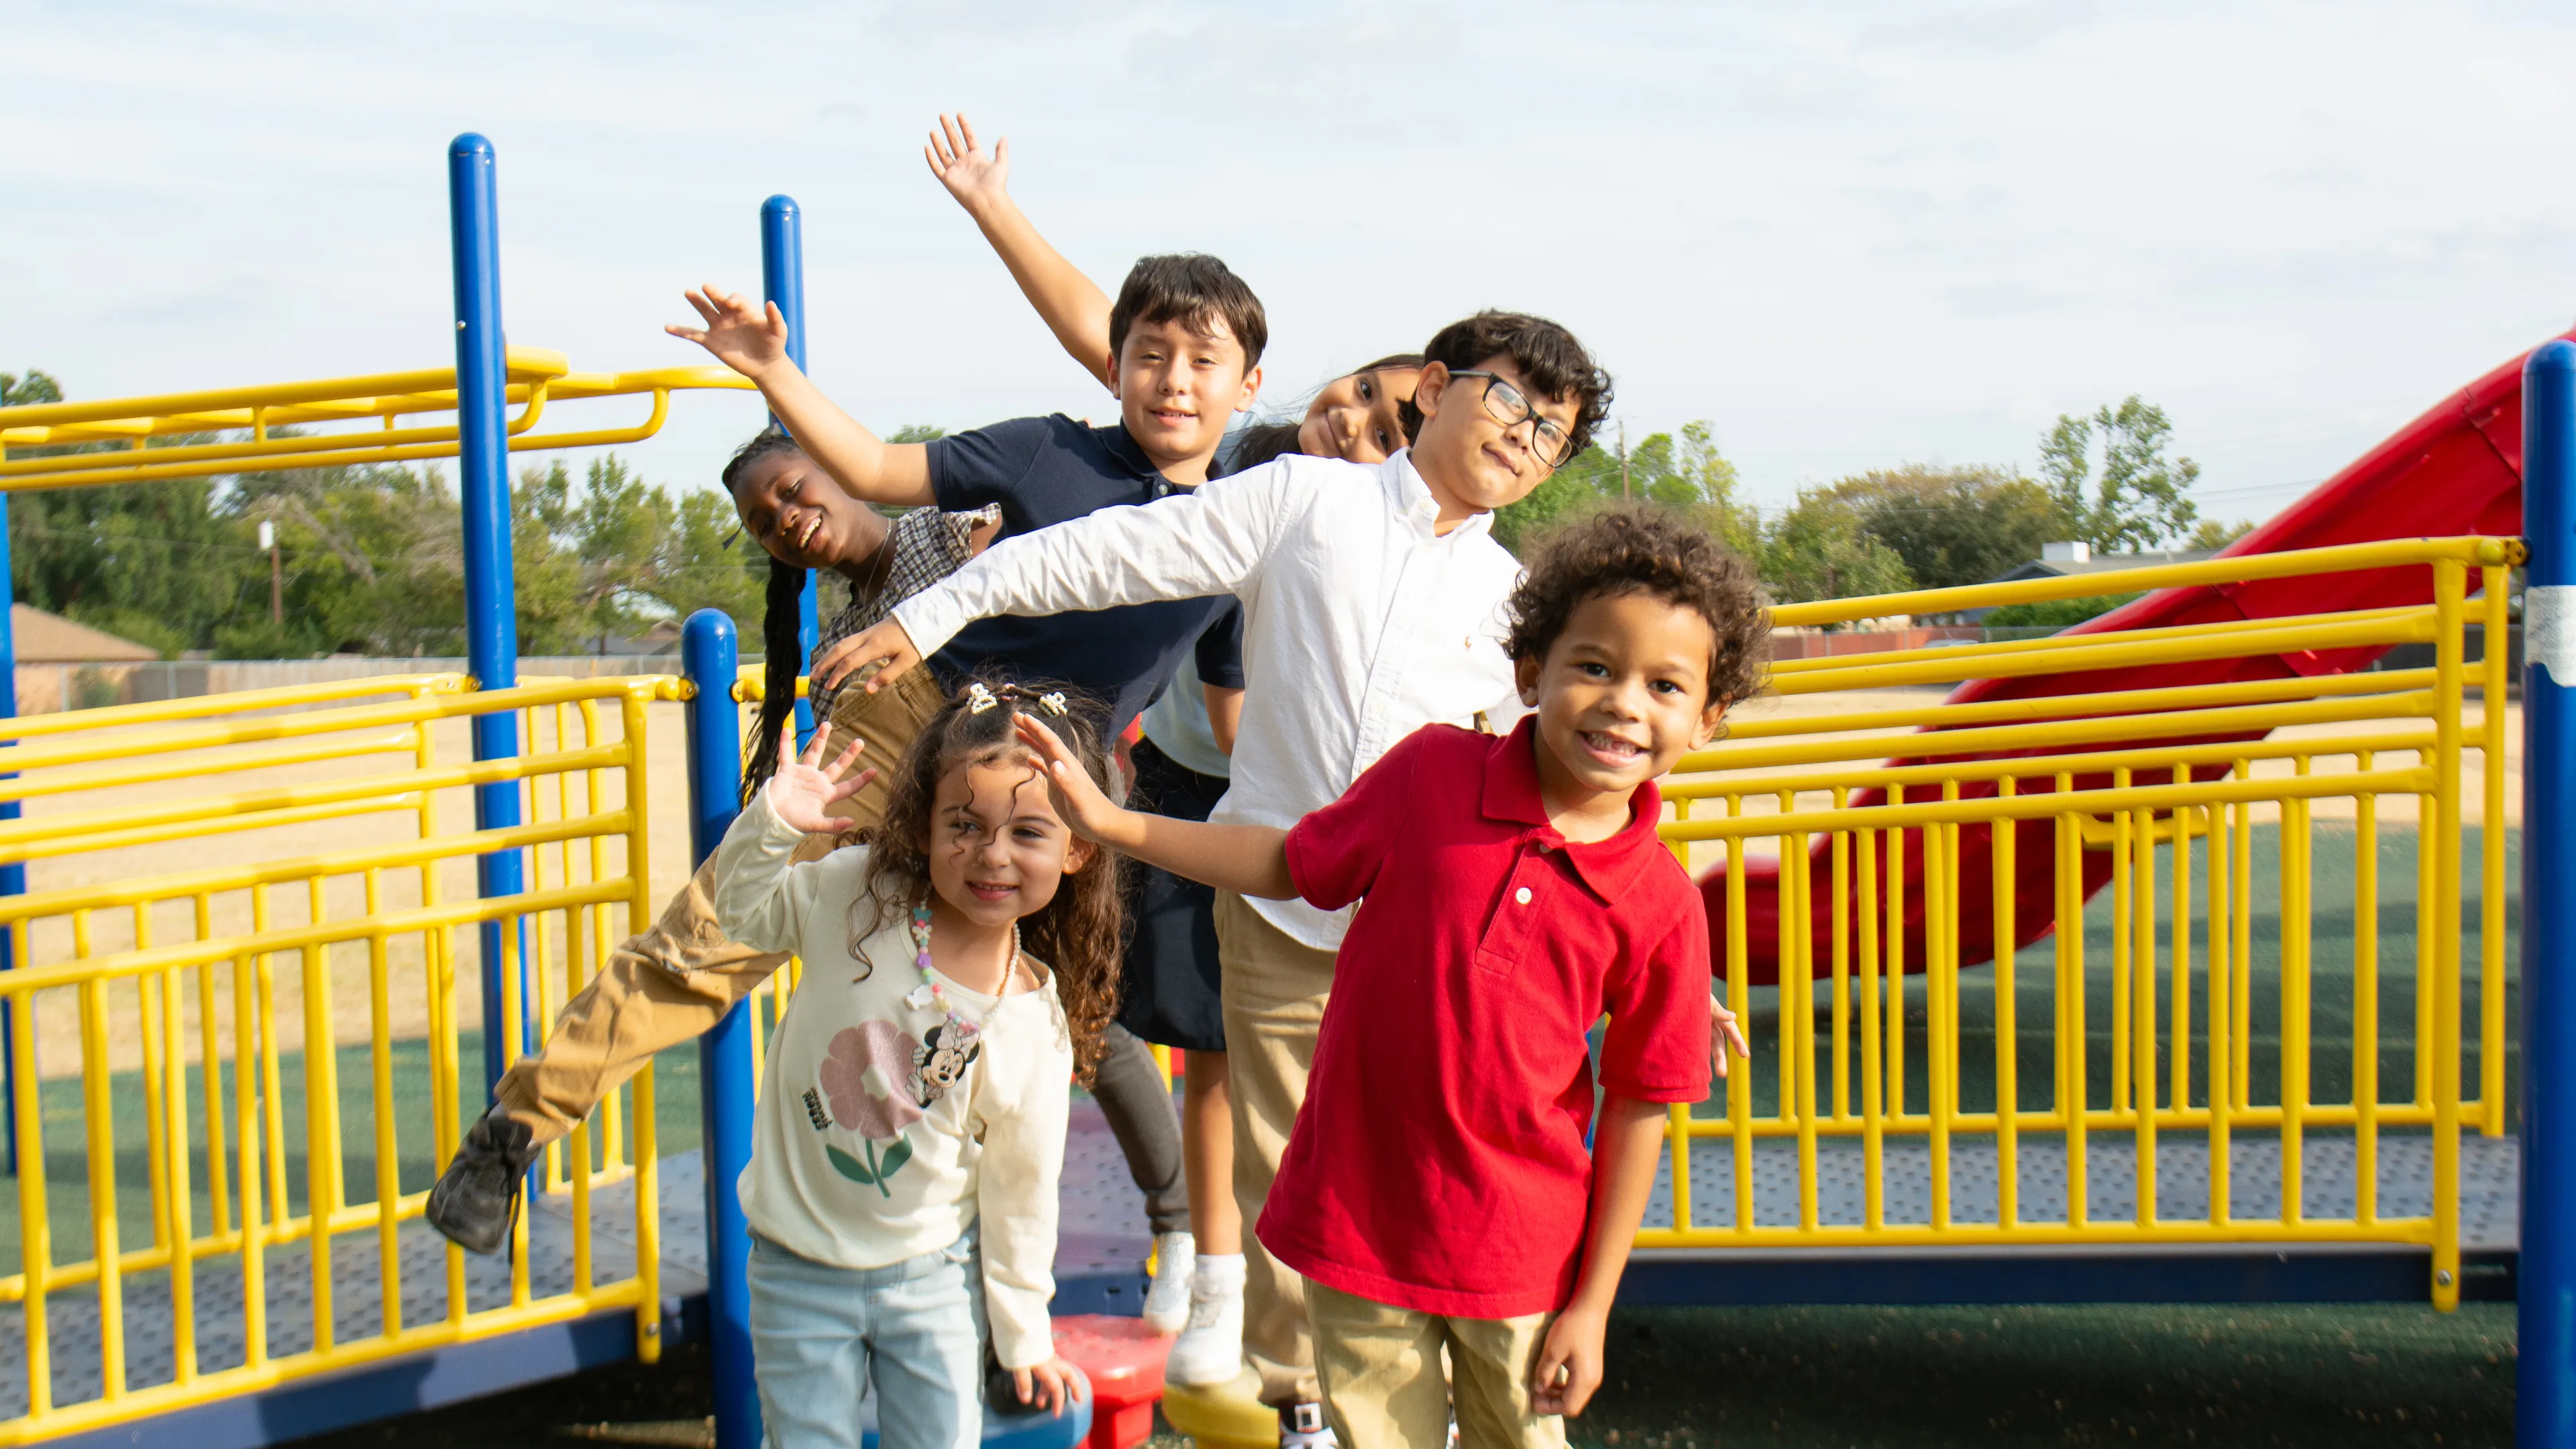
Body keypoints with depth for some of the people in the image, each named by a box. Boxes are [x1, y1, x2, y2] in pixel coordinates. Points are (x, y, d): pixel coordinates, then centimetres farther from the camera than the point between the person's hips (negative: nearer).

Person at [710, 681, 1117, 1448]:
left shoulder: (1036, 1027, -14)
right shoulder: (853, 895, -13)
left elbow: (1020, 1192, -4)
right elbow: (744, 910, 5)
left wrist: (1023, 1334, 3)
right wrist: (772, 821, -15)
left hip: (930, 1273, 0)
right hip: (799, 1266, 1)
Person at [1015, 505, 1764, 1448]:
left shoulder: (1662, 906, -10)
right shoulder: (1431, 772, -8)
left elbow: (1637, 1110, -5)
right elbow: (1294, 865, 8)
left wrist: (1592, 1304, -2)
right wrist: (1111, 823, 4)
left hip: (1517, 1256, -1)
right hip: (1359, 1219, 1)